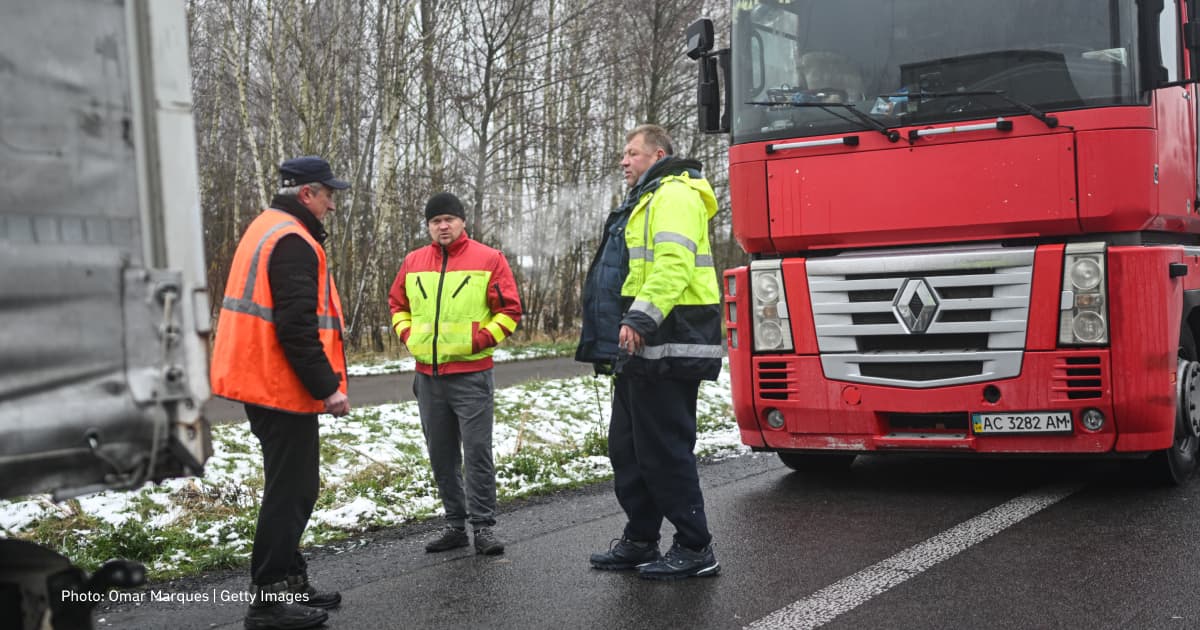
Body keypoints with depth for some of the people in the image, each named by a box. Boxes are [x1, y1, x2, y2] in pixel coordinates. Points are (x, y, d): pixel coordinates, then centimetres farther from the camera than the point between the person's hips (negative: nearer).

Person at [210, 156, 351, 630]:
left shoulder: (266, 230, 17)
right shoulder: (292, 241, -17)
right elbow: (296, 326, -24)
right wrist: (328, 386, -19)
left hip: (263, 382, 10)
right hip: (283, 388, -10)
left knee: (293, 487, 17)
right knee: (291, 490, -4)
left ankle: (289, 584, 25)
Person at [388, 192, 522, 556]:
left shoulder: (488, 260, -3)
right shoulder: (413, 262, 9)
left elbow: (509, 310, -3)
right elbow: (397, 304, 22)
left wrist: (481, 339, -11)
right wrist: (408, 336, 6)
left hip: (471, 374, -5)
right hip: (428, 375, 5)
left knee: (477, 451, -5)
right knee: (441, 455, 10)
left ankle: (483, 526, 3)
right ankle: (455, 524, 21)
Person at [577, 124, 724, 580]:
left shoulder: (675, 196, -10)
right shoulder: (645, 201, 25)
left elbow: (675, 264, -25)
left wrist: (641, 318, -31)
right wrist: (632, 324, 26)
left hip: (667, 348, -11)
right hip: (641, 347, 11)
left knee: (665, 450, -7)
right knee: (627, 448, 14)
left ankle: (694, 549, 1)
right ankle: (639, 541, 24)